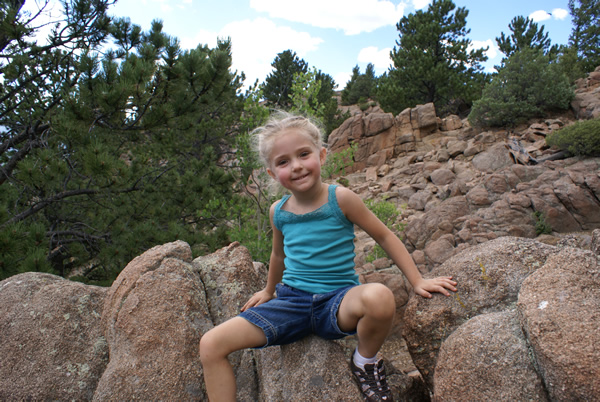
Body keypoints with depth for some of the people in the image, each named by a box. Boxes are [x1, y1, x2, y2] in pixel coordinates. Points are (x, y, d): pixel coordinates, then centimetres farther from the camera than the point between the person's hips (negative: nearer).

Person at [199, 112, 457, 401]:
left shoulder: (340, 199, -9)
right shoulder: (278, 212, 3)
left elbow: (384, 236, 1)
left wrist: (417, 282, -2)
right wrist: (268, 291, 36)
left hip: (337, 301, -3)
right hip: (291, 301, 3)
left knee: (379, 297, -38)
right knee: (211, 344, -14)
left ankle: (365, 361, -5)